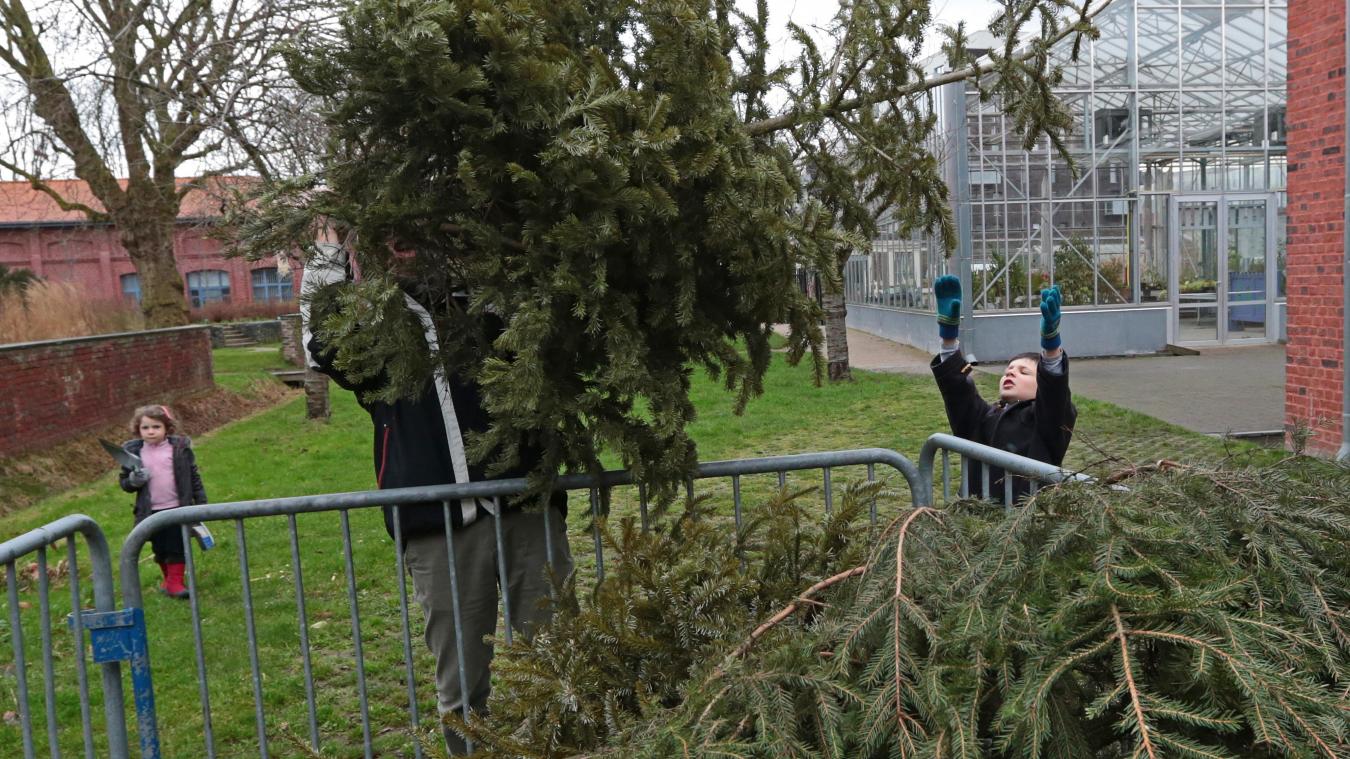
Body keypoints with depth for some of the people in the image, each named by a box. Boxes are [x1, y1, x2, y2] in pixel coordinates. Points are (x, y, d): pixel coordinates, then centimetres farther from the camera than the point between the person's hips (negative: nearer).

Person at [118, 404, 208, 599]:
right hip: (151, 512, 2)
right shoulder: (133, 452, 0)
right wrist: (133, 481, -15)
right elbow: (123, 481, 8)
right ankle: (168, 578, 30)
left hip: (178, 508, -2)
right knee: (160, 549, 13)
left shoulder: (180, 448, -3)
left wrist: (201, 502, 2)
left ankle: (175, 582, 8)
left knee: (178, 547, 0)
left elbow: (194, 476, 3)